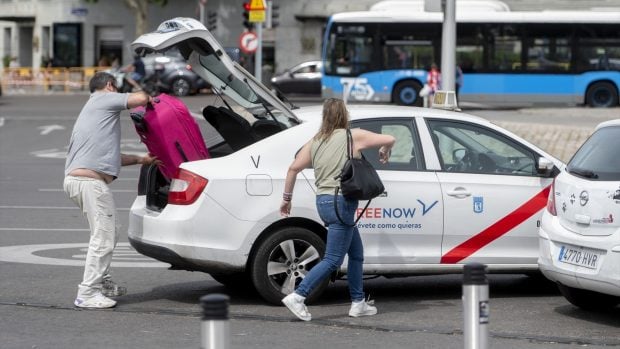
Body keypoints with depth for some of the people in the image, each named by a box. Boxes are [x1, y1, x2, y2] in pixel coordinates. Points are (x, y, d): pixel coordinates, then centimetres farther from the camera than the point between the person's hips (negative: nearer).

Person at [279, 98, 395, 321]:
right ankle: (298, 297, -13)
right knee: (333, 260, -5)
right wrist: (385, 153, 18)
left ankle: (358, 303, 20)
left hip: (323, 200, 8)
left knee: (356, 253, 18)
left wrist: (287, 198, 14)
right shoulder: (353, 137, -4)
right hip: (341, 202, -8)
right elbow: (389, 140, -4)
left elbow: (294, 168, 6)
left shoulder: (316, 141, 11)